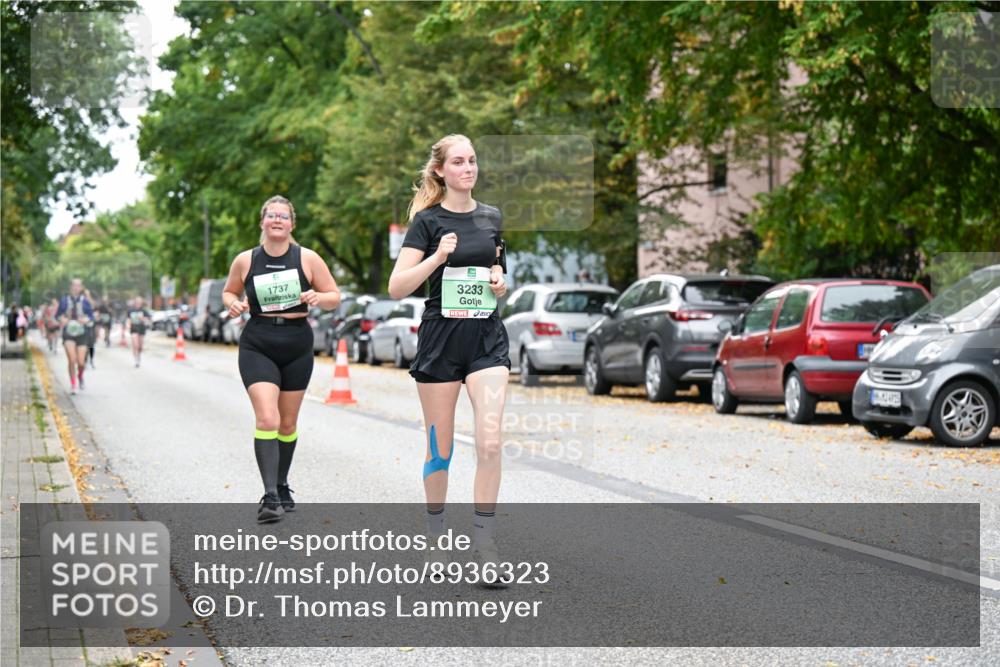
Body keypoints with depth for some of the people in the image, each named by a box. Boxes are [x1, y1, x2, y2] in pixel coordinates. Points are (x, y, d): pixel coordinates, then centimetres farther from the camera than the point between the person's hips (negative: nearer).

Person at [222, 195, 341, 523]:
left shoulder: (308, 259, -1)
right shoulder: (245, 260, 1)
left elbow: (335, 297, 5)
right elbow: (228, 292, 16)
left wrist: (317, 298, -17)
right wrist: (233, 304, -7)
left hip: (297, 347, 2)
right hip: (258, 346, -1)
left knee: (287, 423, 12)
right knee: (266, 419, -17)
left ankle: (282, 487, 32)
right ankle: (270, 496, -19)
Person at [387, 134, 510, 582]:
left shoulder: (492, 218, 10)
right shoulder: (428, 220, -4)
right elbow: (396, 288, -10)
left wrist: (500, 283, 1)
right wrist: (437, 257, -23)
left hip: (487, 338, 3)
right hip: (440, 338, -3)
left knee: (489, 442, -12)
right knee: (440, 446, 6)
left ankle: (484, 544, -6)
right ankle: (436, 540, 22)